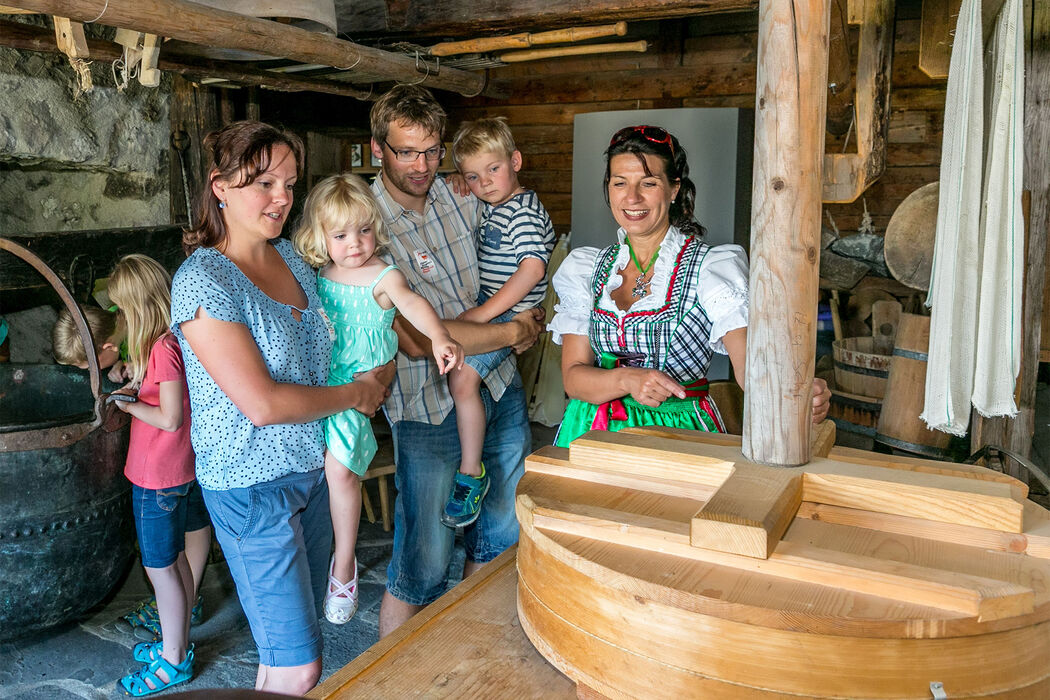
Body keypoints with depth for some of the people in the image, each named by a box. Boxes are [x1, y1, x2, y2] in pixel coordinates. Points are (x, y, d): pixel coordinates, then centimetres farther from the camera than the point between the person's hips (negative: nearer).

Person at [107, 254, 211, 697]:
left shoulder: (162, 349, -24)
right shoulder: (175, 340, 5)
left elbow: (170, 418, -22)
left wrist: (128, 406, -11)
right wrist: (138, 387, 5)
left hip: (158, 474, -10)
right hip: (181, 468, 10)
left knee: (160, 565, 4)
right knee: (175, 559, 20)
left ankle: (174, 659, 19)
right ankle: (176, 641, 35)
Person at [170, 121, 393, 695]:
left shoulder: (291, 257, 4)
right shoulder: (202, 281, -19)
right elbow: (263, 403, -23)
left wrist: (381, 372, 0)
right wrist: (355, 394, -12)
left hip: (313, 466, 7)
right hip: (251, 484, -7)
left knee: (298, 627, 21)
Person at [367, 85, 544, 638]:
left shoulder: (460, 195, 3)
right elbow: (416, 339, -21)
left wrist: (526, 317, 3)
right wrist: (510, 331, -13)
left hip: (500, 390, 6)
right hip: (429, 410, -6)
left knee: (498, 540, 18)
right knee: (422, 566, 1)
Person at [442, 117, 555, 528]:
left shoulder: (523, 212, -17)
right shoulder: (490, 206, 12)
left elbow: (533, 268, -29)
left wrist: (484, 312, -30)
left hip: (509, 313, -11)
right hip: (484, 304, 11)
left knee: (462, 379, -22)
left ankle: (471, 474, -10)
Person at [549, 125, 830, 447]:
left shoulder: (712, 267, -2)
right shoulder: (584, 269, 9)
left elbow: (750, 363, -15)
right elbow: (573, 377, 1)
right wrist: (629, 380, -19)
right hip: (594, 431, 3)